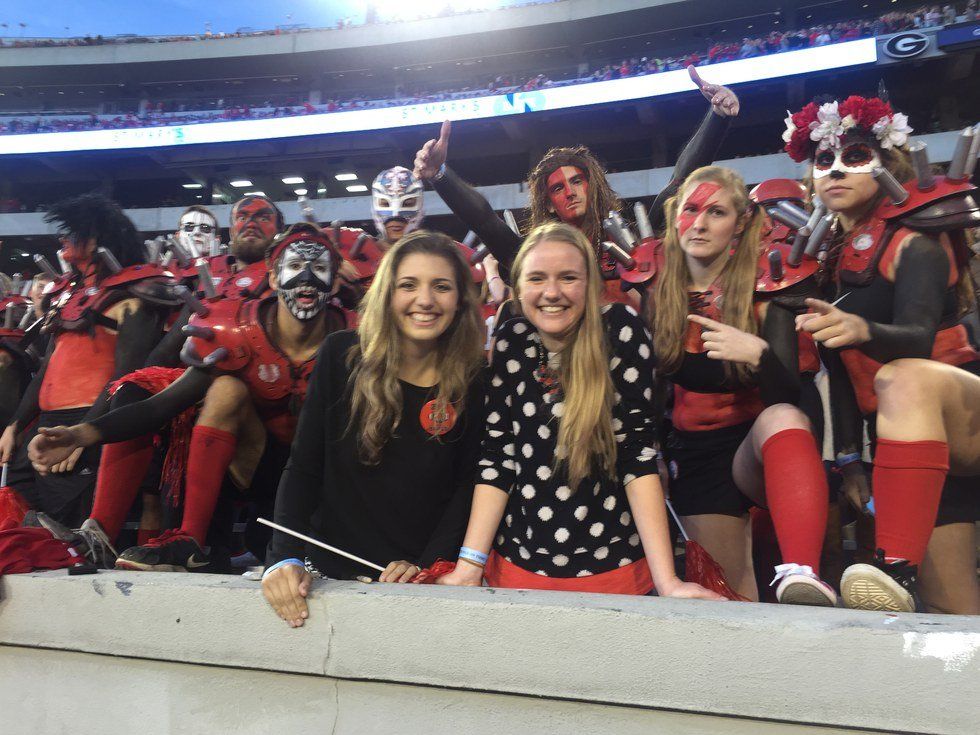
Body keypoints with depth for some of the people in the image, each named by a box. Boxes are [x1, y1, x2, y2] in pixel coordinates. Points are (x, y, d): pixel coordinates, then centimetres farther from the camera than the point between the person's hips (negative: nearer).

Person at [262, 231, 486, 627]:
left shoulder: (473, 381, -7)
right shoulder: (342, 355, -8)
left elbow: (466, 484, -4)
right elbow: (303, 467, -7)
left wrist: (427, 564, -14)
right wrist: (284, 556, -17)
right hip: (331, 571, 0)